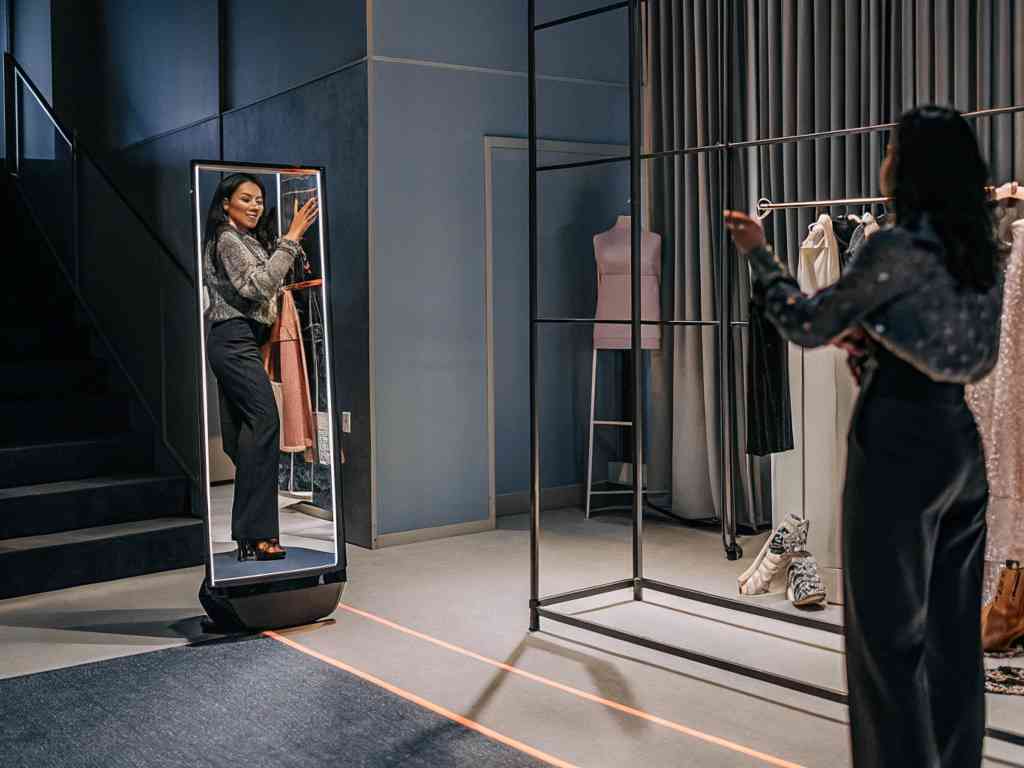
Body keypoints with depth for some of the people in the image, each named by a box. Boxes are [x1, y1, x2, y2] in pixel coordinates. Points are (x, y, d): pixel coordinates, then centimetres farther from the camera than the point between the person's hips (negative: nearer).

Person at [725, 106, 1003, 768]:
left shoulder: (895, 248, -15)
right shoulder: (982, 253, 9)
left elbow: (808, 327, -8)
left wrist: (760, 253, 4)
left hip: (899, 446, -8)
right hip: (961, 445, 8)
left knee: (889, 635, 2)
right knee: (953, 633, 15)